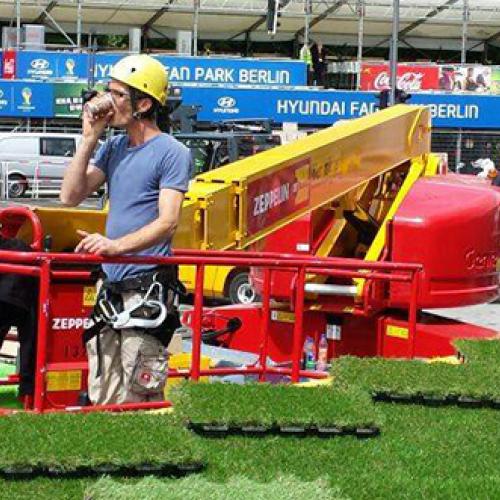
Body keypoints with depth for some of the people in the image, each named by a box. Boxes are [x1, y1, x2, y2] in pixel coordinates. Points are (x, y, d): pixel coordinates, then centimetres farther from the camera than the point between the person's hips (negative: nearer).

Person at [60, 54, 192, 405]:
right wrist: (89, 139, 4)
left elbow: (167, 222, -16)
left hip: (148, 288, -8)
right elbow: (71, 196, 10)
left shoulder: (172, 153, -6)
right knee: (103, 398, 10)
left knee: (141, 399, -11)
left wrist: (116, 245, -30)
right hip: (111, 286, 8)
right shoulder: (114, 148, 16)